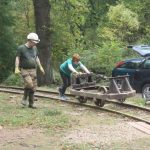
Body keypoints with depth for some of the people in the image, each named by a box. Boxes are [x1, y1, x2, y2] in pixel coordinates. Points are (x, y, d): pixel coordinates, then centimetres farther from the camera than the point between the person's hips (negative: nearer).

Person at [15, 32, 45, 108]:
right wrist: (17, 68, -20)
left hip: (33, 70, 6)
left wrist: (40, 67, 18)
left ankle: (31, 103, 10)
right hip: (24, 70, -5)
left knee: (33, 87, 1)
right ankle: (24, 99, -5)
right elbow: (17, 58, -9)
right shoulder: (21, 48, -5)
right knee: (29, 83, -25)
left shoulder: (34, 48, 12)